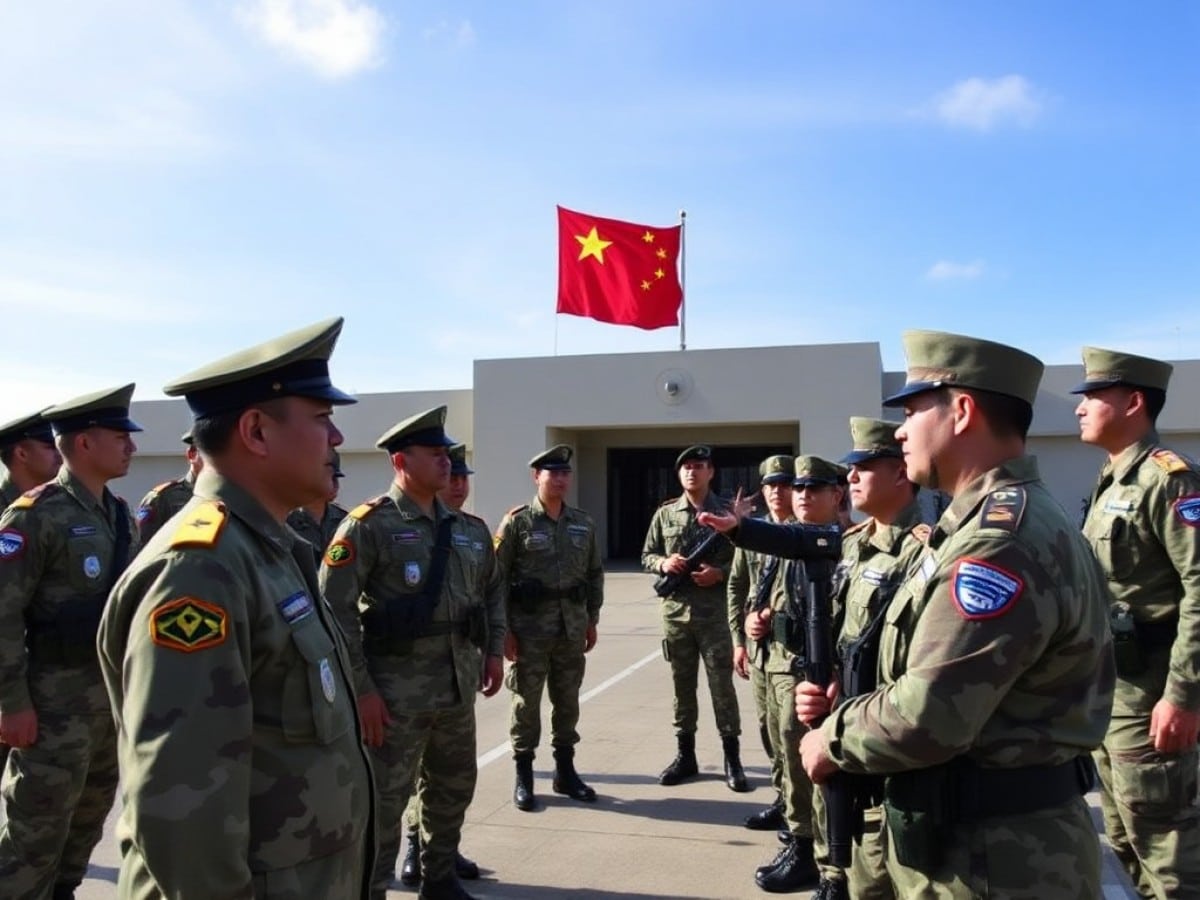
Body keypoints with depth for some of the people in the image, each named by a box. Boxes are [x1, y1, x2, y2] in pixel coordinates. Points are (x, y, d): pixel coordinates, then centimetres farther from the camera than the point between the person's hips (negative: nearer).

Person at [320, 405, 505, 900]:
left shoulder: (469, 529, 9)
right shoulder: (369, 525, -11)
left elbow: (493, 590, 22)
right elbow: (335, 608, -15)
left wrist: (494, 650, 12)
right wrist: (360, 688, -17)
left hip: (459, 684, 7)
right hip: (396, 688, -6)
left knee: (453, 788, 19)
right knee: (384, 800, 4)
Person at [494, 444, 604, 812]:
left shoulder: (584, 523, 8)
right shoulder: (517, 522, -7)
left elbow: (595, 574, 15)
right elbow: (496, 578, -7)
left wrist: (592, 620, 11)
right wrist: (503, 629, -10)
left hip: (572, 625, 5)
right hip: (529, 625, -4)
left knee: (568, 699, 12)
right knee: (526, 701, 3)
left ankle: (565, 771, 26)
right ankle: (523, 777, 16)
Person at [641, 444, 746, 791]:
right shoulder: (665, 513, 7)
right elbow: (646, 556, 12)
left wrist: (720, 572, -16)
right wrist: (663, 563, -9)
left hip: (715, 612, -3)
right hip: (676, 611, 3)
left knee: (722, 684, 1)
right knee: (682, 685, 11)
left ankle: (732, 758, 13)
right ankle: (685, 755, 22)